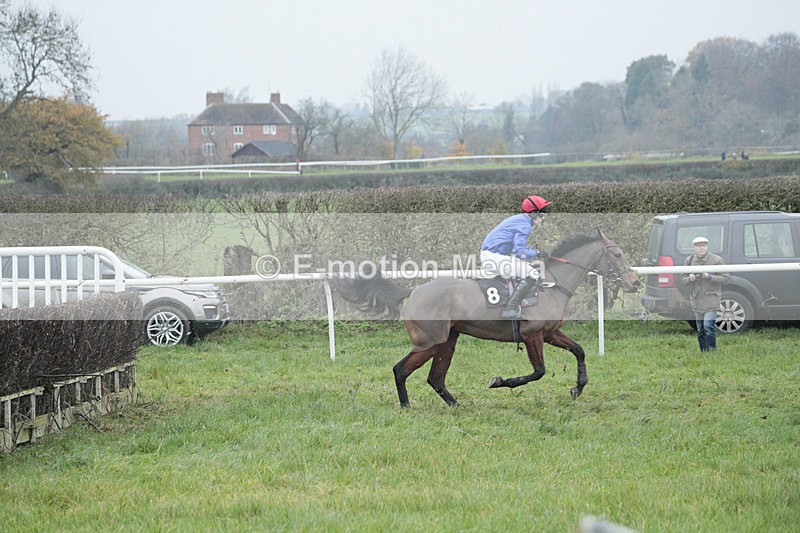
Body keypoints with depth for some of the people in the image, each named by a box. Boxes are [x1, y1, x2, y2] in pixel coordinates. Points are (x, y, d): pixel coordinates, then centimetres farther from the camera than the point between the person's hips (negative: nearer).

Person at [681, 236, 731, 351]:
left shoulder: (716, 260, -5)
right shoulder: (689, 261, 7)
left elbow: (726, 278, -6)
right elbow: (682, 279, 13)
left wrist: (709, 277, -18)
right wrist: (690, 279, -11)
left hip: (711, 298, -5)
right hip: (696, 299, 5)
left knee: (708, 326, -18)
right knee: (700, 330, 10)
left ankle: (712, 350, -8)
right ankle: (704, 352, 19)